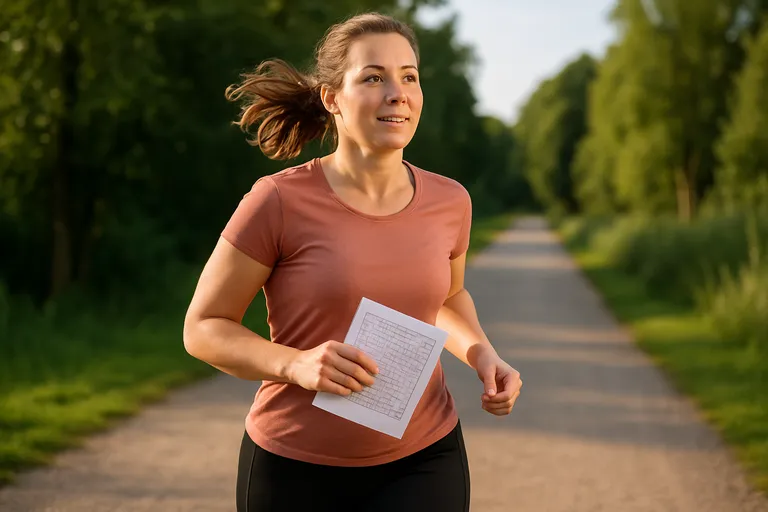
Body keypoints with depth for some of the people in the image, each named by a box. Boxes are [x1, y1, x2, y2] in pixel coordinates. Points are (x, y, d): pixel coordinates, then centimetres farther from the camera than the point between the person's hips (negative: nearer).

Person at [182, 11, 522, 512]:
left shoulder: (449, 202, -1)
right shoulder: (279, 201, -13)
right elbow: (203, 328, -7)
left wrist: (482, 355, 0)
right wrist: (294, 364, -23)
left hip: (423, 459, 2)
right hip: (296, 466, -2)